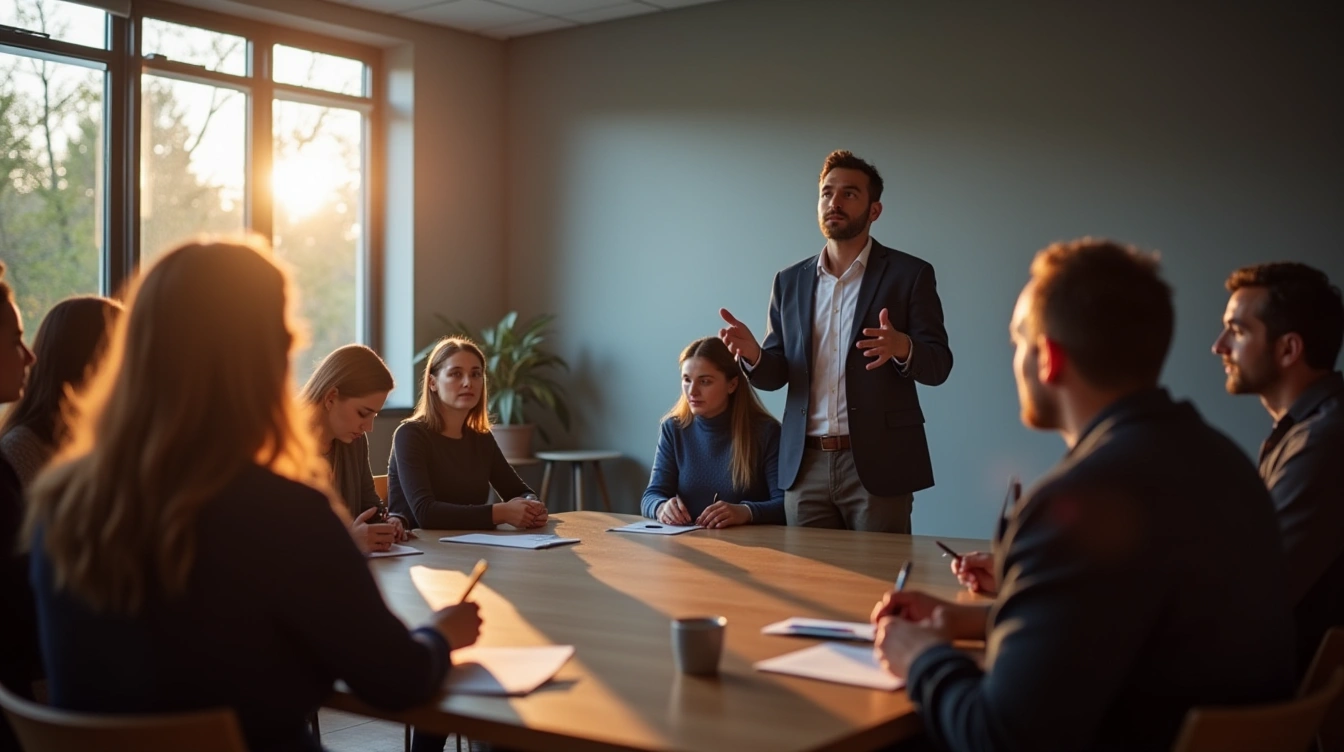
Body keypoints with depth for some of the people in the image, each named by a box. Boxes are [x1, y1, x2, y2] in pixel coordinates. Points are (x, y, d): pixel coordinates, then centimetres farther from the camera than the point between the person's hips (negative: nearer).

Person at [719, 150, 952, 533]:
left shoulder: (909, 274, 1)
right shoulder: (790, 281, 12)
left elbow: (938, 365, -3)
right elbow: (776, 373, 12)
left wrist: (902, 347, -25)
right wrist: (753, 354, -12)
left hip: (876, 463, -3)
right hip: (805, 465, 3)